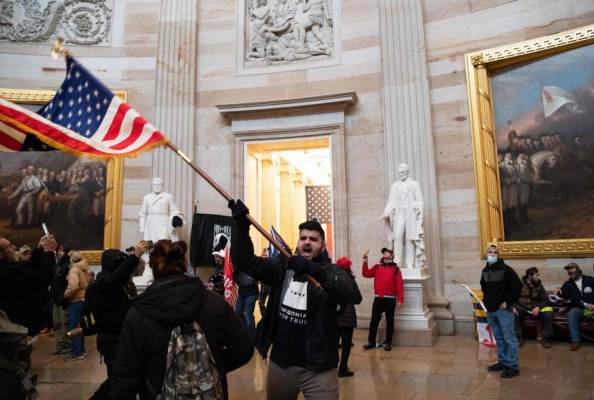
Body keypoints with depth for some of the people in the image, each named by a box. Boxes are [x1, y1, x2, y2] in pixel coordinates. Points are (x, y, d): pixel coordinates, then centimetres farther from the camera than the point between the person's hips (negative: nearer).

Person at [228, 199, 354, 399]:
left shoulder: (332, 271, -4)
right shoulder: (282, 267, 5)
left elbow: (347, 294, -25)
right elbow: (245, 261, -6)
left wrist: (315, 270, -40)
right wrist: (241, 225, -21)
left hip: (319, 368, -3)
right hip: (280, 364, 3)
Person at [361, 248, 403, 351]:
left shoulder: (396, 269, 1)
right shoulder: (377, 267, 10)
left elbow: (400, 286, -3)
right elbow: (366, 274, -1)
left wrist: (400, 300, -10)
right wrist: (365, 262, -10)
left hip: (390, 299, -2)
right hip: (378, 299, 2)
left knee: (389, 321, 7)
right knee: (374, 321, 5)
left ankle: (388, 343, 17)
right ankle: (371, 342, 14)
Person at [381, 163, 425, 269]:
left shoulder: (414, 184, 11)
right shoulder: (395, 185, 17)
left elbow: (419, 200, 6)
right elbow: (391, 201, 12)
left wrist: (420, 215, -5)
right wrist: (387, 212, -4)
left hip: (411, 213, -1)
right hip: (399, 214, 1)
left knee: (410, 238, -5)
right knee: (397, 236, -14)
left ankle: (410, 263, -1)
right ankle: (397, 262, -13)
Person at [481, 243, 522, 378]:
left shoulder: (505, 269, -12)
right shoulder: (485, 270, 9)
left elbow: (518, 286, -17)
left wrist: (509, 302, -15)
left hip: (503, 310, -7)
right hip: (490, 310, 7)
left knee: (509, 339, -1)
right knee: (499, 339, 16)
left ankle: (513, 367, 6)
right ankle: (502, 362, 26)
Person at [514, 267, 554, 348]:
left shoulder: (539, 285, 6)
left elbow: (546, 300, 0)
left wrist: (538, 307, -19)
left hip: (535, 308, 2)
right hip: (521, 308, -2)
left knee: (548, 313, -27)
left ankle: (546, 338, -10)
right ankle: (519, 337, -15)